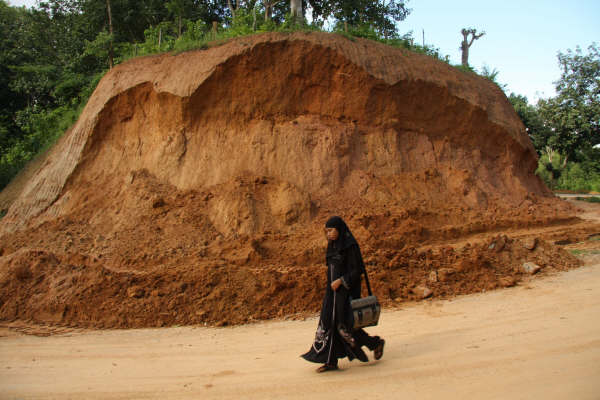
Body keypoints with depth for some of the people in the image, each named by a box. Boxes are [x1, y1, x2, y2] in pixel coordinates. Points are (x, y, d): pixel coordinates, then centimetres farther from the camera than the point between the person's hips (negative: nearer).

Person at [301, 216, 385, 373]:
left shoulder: (350, 245, -15)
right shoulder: (334, 245, 11)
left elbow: (358, 270, -18)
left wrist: (340, 281, -22)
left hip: (347, 290, -9)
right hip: (334, 290, 9)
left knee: (344, 326, -4)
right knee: (329, 323, 4)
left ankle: (376, 342, 17)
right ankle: (331, 361, 10)